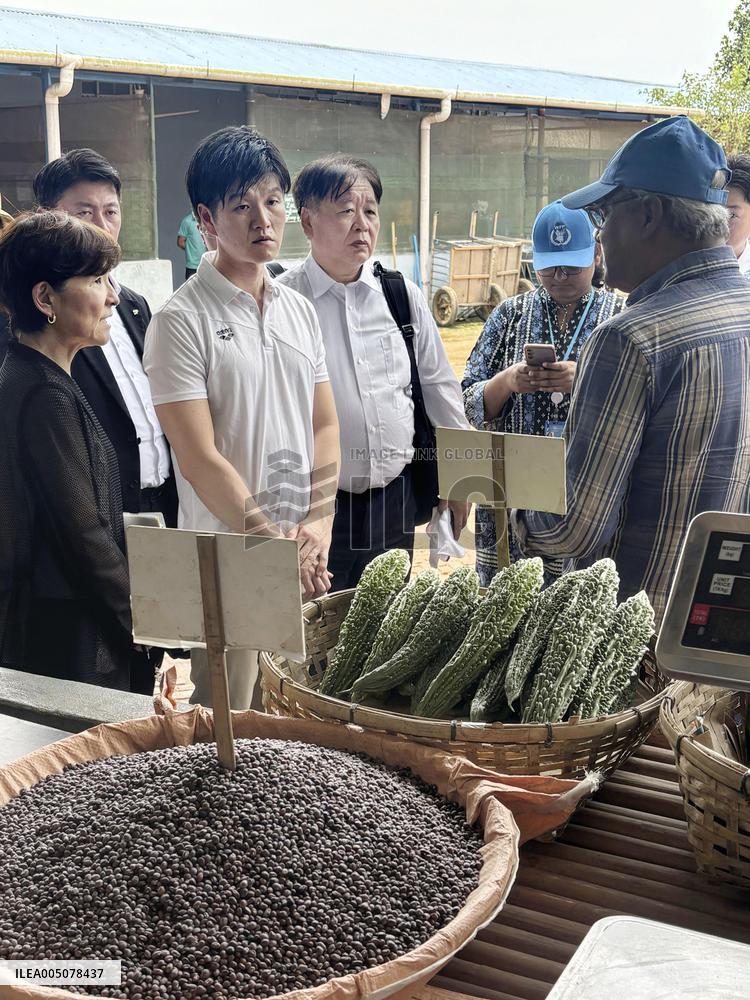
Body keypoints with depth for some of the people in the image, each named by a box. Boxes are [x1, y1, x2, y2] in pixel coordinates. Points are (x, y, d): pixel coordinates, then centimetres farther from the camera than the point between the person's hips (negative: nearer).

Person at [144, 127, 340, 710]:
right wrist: (275, 542, -14)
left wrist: (318, 524, -4)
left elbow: (326, 426, 10)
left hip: (307, 553, 6)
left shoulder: (299, 310, 10)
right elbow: (200, 460, -15)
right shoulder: (181, 322, -10)